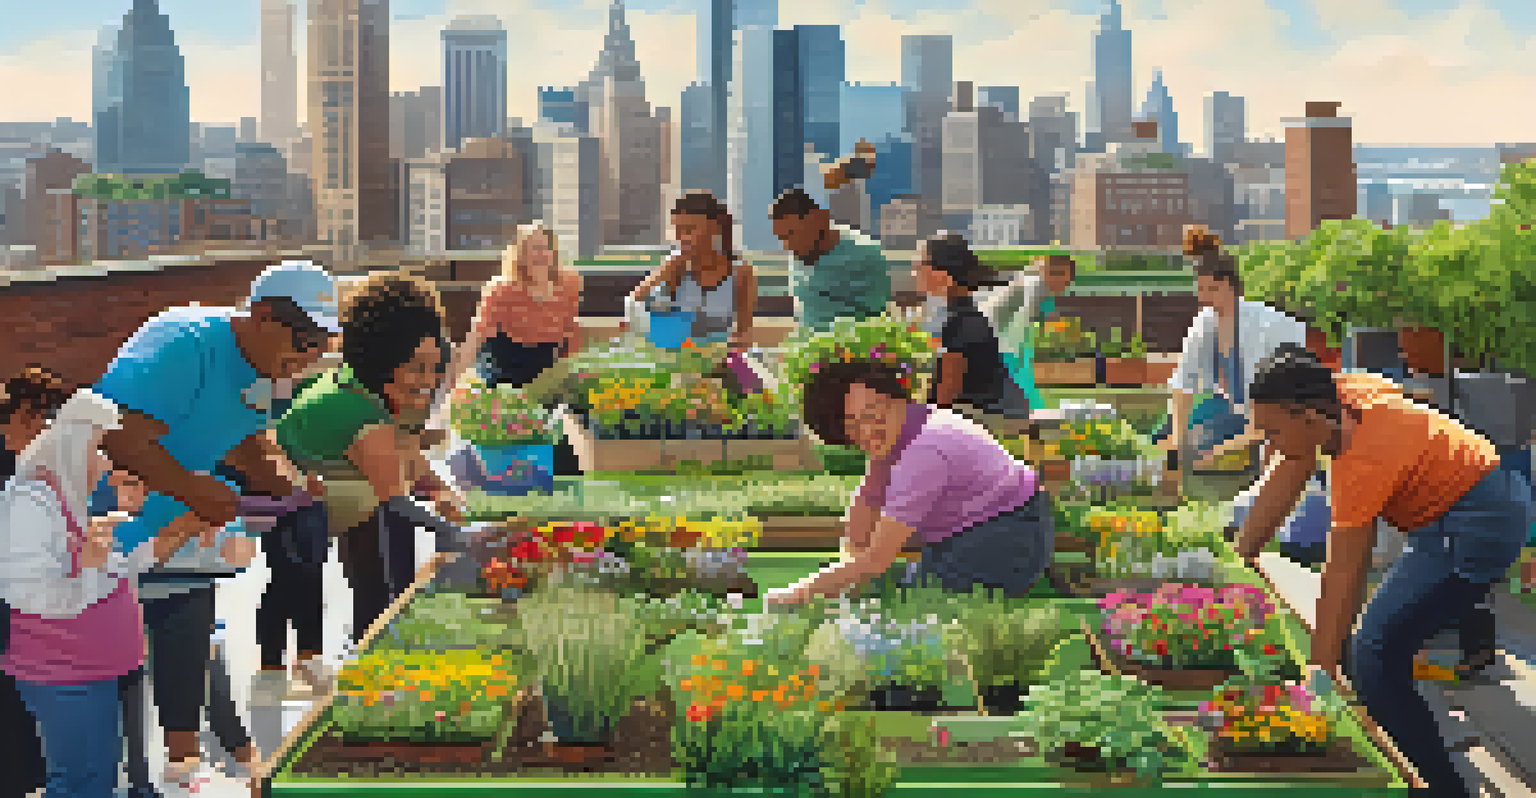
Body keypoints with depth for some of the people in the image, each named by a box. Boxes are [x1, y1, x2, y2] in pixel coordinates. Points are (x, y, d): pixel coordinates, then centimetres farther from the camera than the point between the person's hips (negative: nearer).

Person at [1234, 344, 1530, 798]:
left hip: (1479, 522, -10)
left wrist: (1320, 679, -21)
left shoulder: (1362, 464, -29)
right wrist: (1239, 557, 9)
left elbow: (1341, 584, -25)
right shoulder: (1342, 393, -6)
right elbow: (1286, 479, 4)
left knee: (1374, 658, -12)